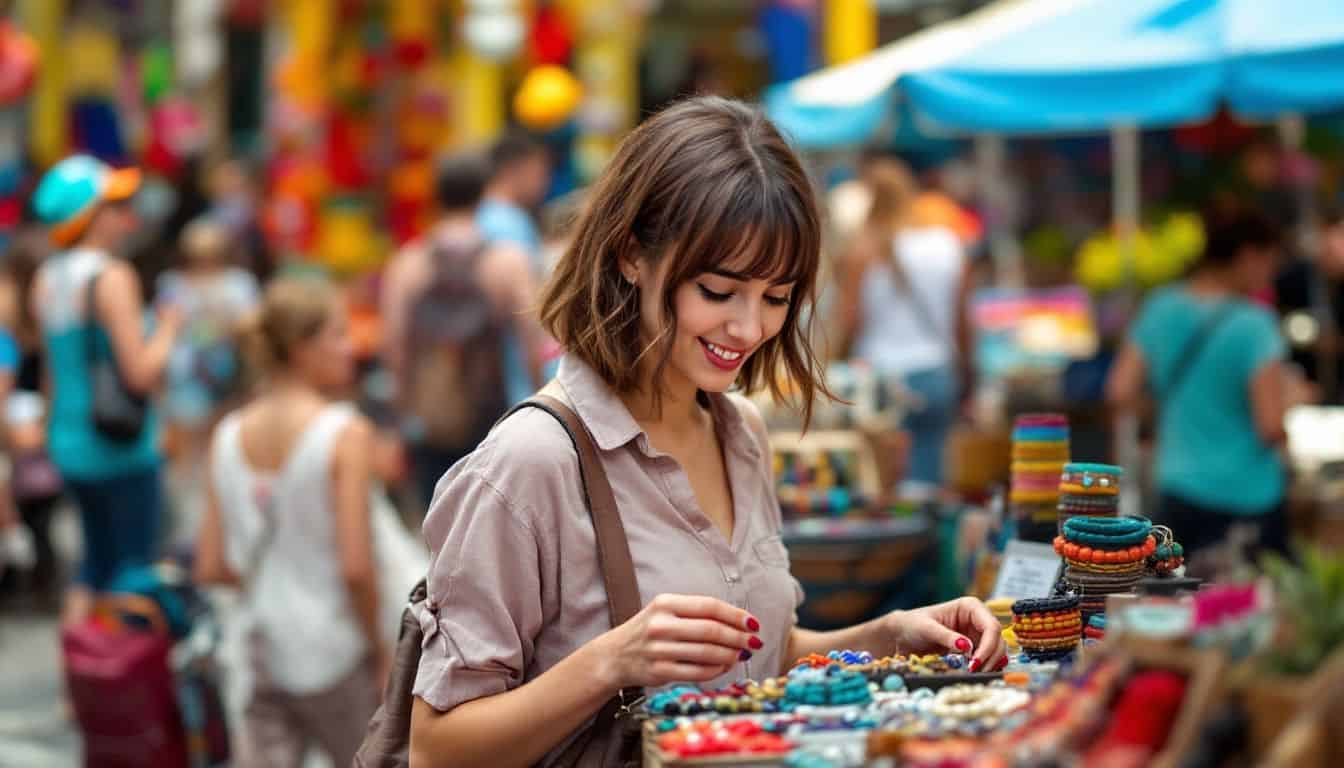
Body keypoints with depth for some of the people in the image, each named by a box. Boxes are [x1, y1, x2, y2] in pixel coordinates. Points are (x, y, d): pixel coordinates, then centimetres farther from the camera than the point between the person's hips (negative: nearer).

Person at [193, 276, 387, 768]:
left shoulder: (228, 436, 4)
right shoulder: (346, 433, -14)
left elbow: (210, 569, 5)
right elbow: (356, 566, -19)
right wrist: (378, 644, -6)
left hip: (265, 658, 5)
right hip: (337, 658, -5)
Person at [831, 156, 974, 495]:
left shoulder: (862, 250, -9)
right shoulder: (951, 243, 4)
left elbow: (849, 321, -7)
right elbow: (963, 321, 8)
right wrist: (964, 378, 18)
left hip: (881, 378, -4)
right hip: (937, 375, 4)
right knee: (927, 477, 7)